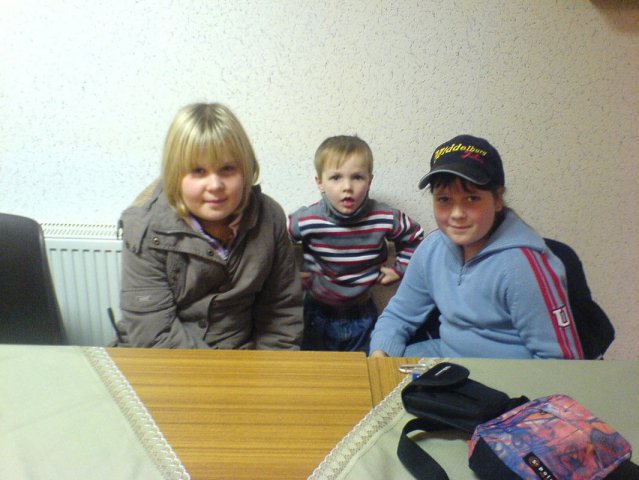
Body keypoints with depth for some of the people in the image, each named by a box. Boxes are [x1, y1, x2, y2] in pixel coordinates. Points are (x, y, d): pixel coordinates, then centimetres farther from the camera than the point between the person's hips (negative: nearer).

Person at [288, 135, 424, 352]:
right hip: (317, 313, -1)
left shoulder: (385, 218, -18)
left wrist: (400, 269, -1)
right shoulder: (306, 220, -23)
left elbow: (414, 237, 3)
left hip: (362, 315, 1)